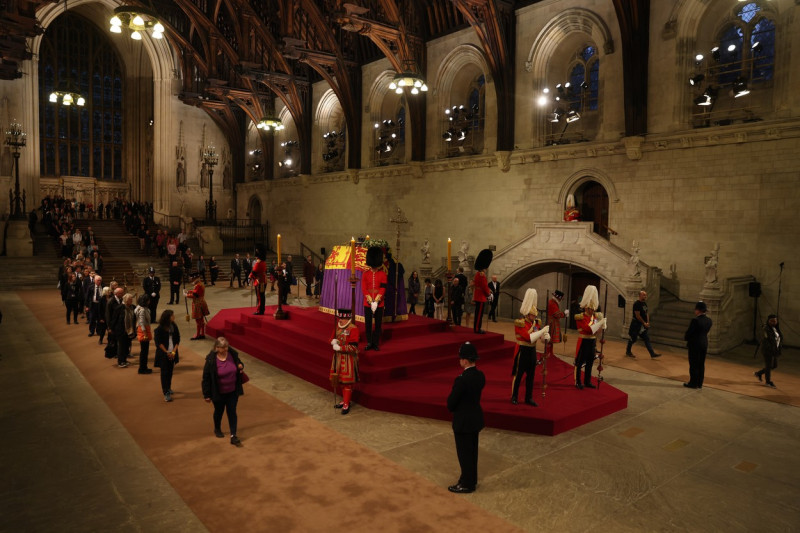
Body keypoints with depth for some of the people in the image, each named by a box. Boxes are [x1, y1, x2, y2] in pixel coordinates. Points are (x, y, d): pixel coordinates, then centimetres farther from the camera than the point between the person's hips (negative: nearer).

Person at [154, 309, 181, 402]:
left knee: (170, 371, 13)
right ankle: (166, 393, 2)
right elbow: (158, 342, -9)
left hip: (172, 353, 4)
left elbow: (177, 340, 4)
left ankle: (168, 388, 33)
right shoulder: (160, 328, -12)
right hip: (163, 354, -4)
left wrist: (173, 351, -6)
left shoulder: (174, 326, 1)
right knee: (164, 373, -1)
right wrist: (167, 352, -10)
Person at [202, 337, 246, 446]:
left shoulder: (233, 354, -11)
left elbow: (239, 363, 11)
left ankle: (233, 436, 12)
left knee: (232, 412, 5)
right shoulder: (211, 360, -21)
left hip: (232, 391, 2)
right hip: (218, 392, -2)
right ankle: (217, 429, 47)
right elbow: (206, 378, -14)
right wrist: (206, 394, -10)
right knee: (219, 411, 20)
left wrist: (241, 367, -14)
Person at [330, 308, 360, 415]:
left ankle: (346, 405, 6)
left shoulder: (353, 329, -16)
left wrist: (339, 348, -22)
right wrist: (333, 341, -8)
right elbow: (333, 337, 16)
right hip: (338, 357, 8)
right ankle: (344, 400, 30)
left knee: (347, 382, -2)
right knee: (339, 380, 15)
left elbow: (353, 347, -19)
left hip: (348, 359, -7)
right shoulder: (338, 327, 7)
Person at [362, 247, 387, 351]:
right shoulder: (365, 274, 3)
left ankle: (376, 343, 13)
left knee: (378, 323, 4)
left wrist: (376, 301, -14)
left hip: (379, 303, -1)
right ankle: (369, 343, 14)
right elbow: (364, 289, -2)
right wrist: (370, 301, -13)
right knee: (368, 323, 5)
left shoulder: (383, 274, 0)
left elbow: (383, 289, -5)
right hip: (367, 303, 1)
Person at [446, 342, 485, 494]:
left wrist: (452, 409, 3)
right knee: (472, 450, 21)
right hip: (476, 418, 8)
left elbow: (451, 403, -20)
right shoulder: (480, 376, -4)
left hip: (463, 421, -8)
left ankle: (467, 484, 23)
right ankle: (472, 479, 37)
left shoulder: (462, 380, -29)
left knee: (464, 453, 9)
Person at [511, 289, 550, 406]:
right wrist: (542, 331, -25)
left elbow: (541, 334, 2)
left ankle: (529, 398, 22)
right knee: (518, 374, 3)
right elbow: (529, 337, -25)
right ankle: (514, 397, 15)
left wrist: (546, 336, -21)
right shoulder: (520, 323, -16)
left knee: (531, 375, 12)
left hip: (532, 351, 7)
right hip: (522, 351, -7)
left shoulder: (536, 322, 5)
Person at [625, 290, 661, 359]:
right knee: (633, 338, 4)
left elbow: (646, 314, 18)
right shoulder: (637, 304, -16)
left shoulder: (644, 303, 11)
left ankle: (652, 354, 1)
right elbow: (637, 315, -20)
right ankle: (628, 352, 20)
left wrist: (647, 322, 6)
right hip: (636, 324, -8)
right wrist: (644, 323, -16)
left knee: (647, 339, 4)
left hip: (644, 324, 8)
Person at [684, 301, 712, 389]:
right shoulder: (709, 320, 2)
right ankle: (699, 383, 20)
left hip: (695, 344, -7)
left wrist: (685, 337, 6)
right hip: (704, 344, 7)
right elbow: (706, 332, 9)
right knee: (701, 364, 13)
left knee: (694, 364, 4)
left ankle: (693, 383, 11)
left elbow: (689, 332, -16)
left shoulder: (695, 320, -21)